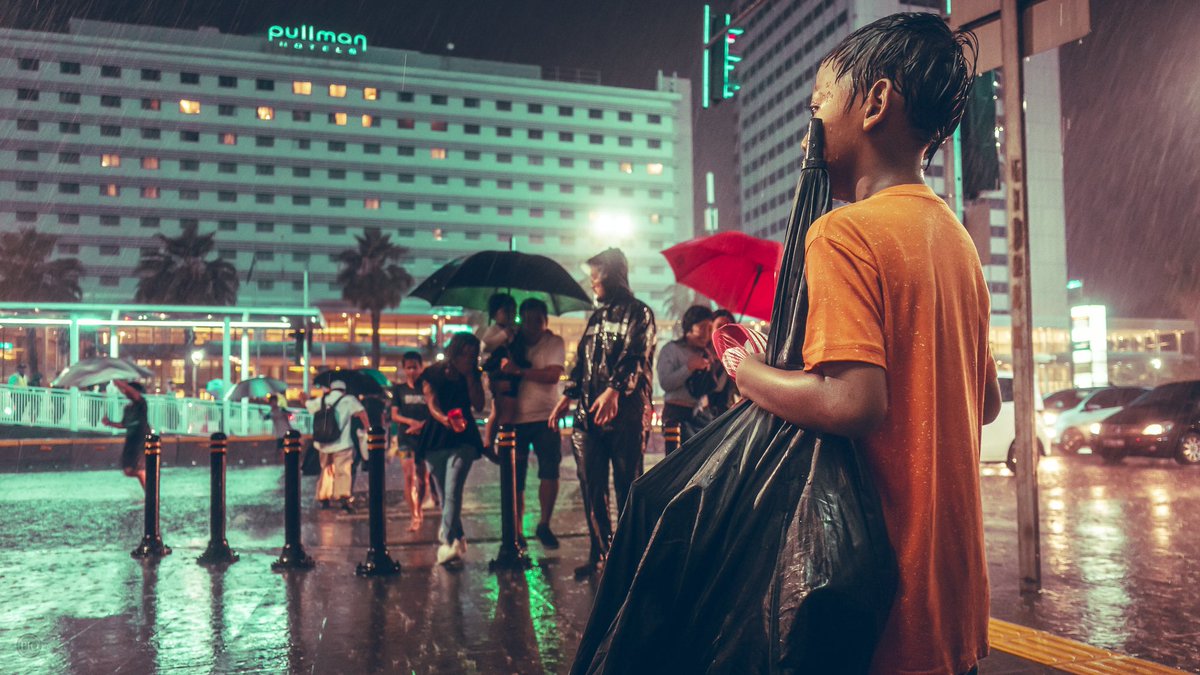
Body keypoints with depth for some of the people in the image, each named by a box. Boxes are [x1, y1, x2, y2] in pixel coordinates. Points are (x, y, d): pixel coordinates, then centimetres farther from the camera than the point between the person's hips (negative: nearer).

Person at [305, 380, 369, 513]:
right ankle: (344, 496, -27)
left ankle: (323, 498, 25)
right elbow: (361, 412, -12)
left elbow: (306, 404, 28)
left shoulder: (321, 400, 12)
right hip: (342, 444, -5)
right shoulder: (348, 400, 0)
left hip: (323, 444, 5)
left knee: (326, 470, 20)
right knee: (343, 471, -8)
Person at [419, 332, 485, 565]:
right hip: (436, 441, 1)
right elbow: (432, 405, -10)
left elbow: (479, 405, -3)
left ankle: (448, 542, -24)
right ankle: (458, 539, 24)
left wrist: (469, 376, -8)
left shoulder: (473, 375, 6)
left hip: (463, 440, -1)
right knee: (445, 495, 8)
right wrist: (446, 420, -31)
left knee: (452, 492, -17)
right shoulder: (433, 373, 0)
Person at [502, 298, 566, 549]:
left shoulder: (554, 343, 1)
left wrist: (520, 371, -20)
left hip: (545, 418, -2)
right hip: (515, 419, 2)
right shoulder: (512, 344, 8)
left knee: (550, 473, -4)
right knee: (515, 479, 4)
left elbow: (553, 375, -14)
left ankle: (544, 525, 12)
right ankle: (516, 530, 15)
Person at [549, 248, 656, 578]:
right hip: (588, 414, 7)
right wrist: (567, 396, 15)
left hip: (625, 415, -7)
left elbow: (637, 357, -15)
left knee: (627, 488, 0)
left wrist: (614, 390, -28)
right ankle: (600, 554, 17)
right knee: (591, 489, 7)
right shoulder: (597, 316, 21)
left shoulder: (638, 312, -1)